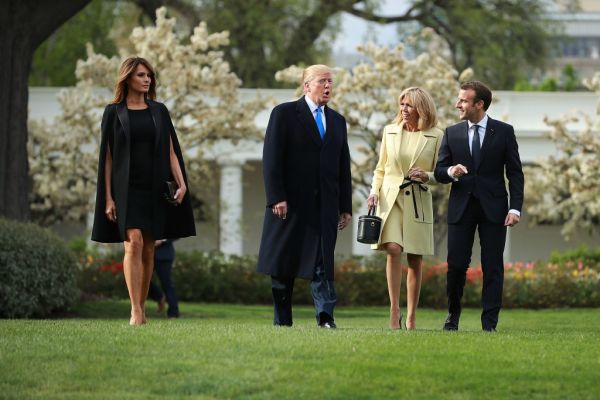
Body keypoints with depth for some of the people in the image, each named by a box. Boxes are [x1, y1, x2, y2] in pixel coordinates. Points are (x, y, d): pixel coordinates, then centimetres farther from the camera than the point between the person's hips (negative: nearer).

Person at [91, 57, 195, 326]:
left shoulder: (159, 111, 10)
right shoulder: (114, 113, 2)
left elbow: (171, 151, 8)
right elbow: (107, 157, 1)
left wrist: (181, 183, -7)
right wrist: (108, 197, -4)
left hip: (155, 189, 3)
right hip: (126, 188, -3)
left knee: (148, 249, 4)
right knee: (134, 242, -17)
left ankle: (142, 307, 14)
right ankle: (135, 311, -20)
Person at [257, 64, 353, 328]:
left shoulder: (337, 121, 16)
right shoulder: (284, 114, 0)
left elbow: (343, 167, 16)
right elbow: (271, 159, -7)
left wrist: (345, 206, 9)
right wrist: (276, 197, -15)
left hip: (325, 205, 4)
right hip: (290, 202, -3)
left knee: (323, 261, -6)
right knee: (284, 262, 2)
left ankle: (326, 316, -15)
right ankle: (282, 320, 8)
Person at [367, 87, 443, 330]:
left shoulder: (436, 136, 2)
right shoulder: (389, 131, 8)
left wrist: (426, 176, -14)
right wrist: (374, 191, 0)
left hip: (418, 201, -1)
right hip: (390, 198, 1)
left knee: (415, 259, 2)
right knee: (393, 249, -17)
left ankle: (411, 318, 9)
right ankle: (394, 311, -18)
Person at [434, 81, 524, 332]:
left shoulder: (504, 132, 1)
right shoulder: (452, 133, 7)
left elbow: (515, 173, 2)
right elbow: (439, 172, 8)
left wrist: (515, 208, -7)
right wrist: (450, 172, -17)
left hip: (493, 208, -2)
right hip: (461, 207, 2)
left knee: (492, 266, -1)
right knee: (456, 264, -1)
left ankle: (489, 322, 3)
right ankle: (453, 315, 17)